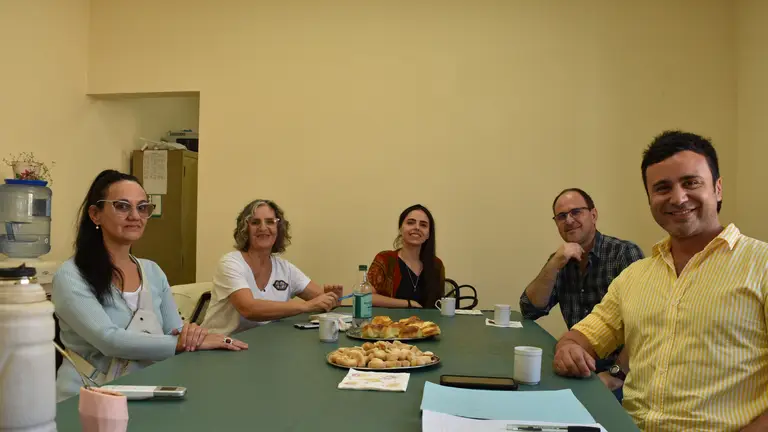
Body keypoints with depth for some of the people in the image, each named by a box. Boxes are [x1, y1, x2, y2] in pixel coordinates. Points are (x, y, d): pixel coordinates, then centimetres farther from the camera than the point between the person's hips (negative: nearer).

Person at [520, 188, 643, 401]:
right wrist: (554, 264, -12)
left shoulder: (625, 253, -9)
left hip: (622, 370, -4)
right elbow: (530, 311, -1)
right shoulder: (560, 261, 7)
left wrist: (617, 374, -23)